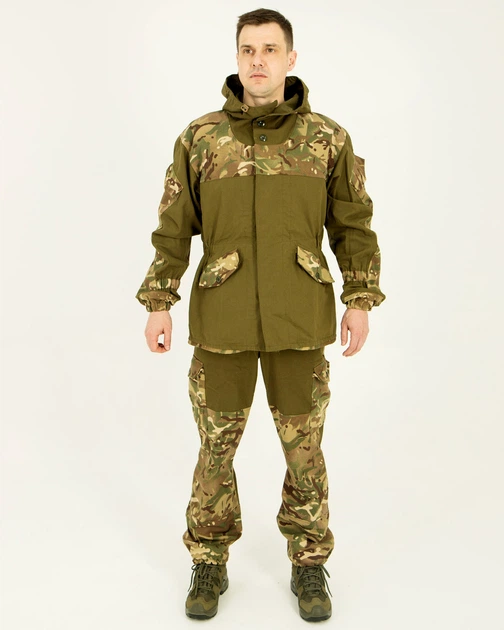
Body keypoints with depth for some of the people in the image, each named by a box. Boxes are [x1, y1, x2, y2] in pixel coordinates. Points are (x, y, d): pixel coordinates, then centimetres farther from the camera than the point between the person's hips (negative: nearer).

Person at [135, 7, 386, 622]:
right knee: (216, 445, 9)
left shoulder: (328, 137, -1)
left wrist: (361, 300, 0)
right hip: (221, 319, 0)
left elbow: (354, 225, 4)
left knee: (304, 445, 9)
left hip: (299, 319, 0)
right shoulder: (200, 137, -1)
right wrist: (158, 304, -2)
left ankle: (309, 564, 28)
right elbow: (173, 228, 1)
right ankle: (209, 565, 28)